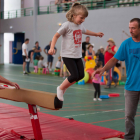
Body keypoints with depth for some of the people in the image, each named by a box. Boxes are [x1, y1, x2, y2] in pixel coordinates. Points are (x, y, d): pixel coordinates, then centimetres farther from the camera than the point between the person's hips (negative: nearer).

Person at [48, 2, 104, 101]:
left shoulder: (80, 25, 9)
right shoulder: (67, 25, -13)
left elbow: (85, 31, 33)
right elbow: (56, 36, -10)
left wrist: (96, 34, 40)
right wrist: (52, 48, -20)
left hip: (78, 56, 8)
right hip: (68, 55, -8)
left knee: (81, 75, 3)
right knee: (74, 76, -14)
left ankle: (64, 88, 22)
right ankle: (60, 88, 11)